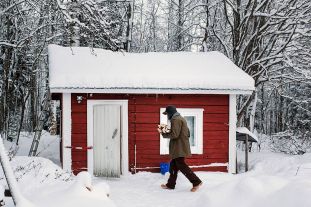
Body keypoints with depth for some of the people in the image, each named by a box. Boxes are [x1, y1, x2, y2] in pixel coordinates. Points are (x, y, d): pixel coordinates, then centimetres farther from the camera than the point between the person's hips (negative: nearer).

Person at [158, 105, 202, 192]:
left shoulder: (175, 120, -14)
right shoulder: (181, 118, 18)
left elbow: (174, 135, -21)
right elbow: (187, 133, 20)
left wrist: (163, 133, -8)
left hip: (179, 148, -10)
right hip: (181, 147, 10)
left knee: (181, 165, -7)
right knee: (173, 165, 14)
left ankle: (196, 181, -6)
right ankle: (170, 184, 21)